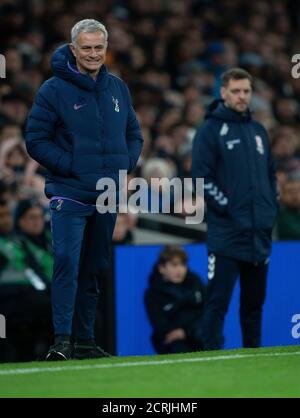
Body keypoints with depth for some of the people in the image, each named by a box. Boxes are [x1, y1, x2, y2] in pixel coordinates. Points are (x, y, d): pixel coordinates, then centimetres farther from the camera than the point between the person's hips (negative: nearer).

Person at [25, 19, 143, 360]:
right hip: (69, 195, -6)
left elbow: (134, 134, 21)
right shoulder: (54, 90, -5)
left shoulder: (118, 88, 11)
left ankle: (85, 340, 19)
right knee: (67, 264, -16)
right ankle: (62, 340, -17)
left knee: (94, 269, 11)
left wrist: (125, 165, 3)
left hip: (108, 197, 6)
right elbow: (36, 139, -7)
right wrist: (70, 166, -15)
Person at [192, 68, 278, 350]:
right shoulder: (210, 130, -3)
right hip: (226, 234, -6)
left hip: (260, 232, 6)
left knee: (254, 301, 11)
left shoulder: (258, 131, 17)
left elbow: (271, 175, 24)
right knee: (218, 300, -8)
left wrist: (271, 210, 11)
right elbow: (202, 177, -10)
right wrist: (227, 208, -14)